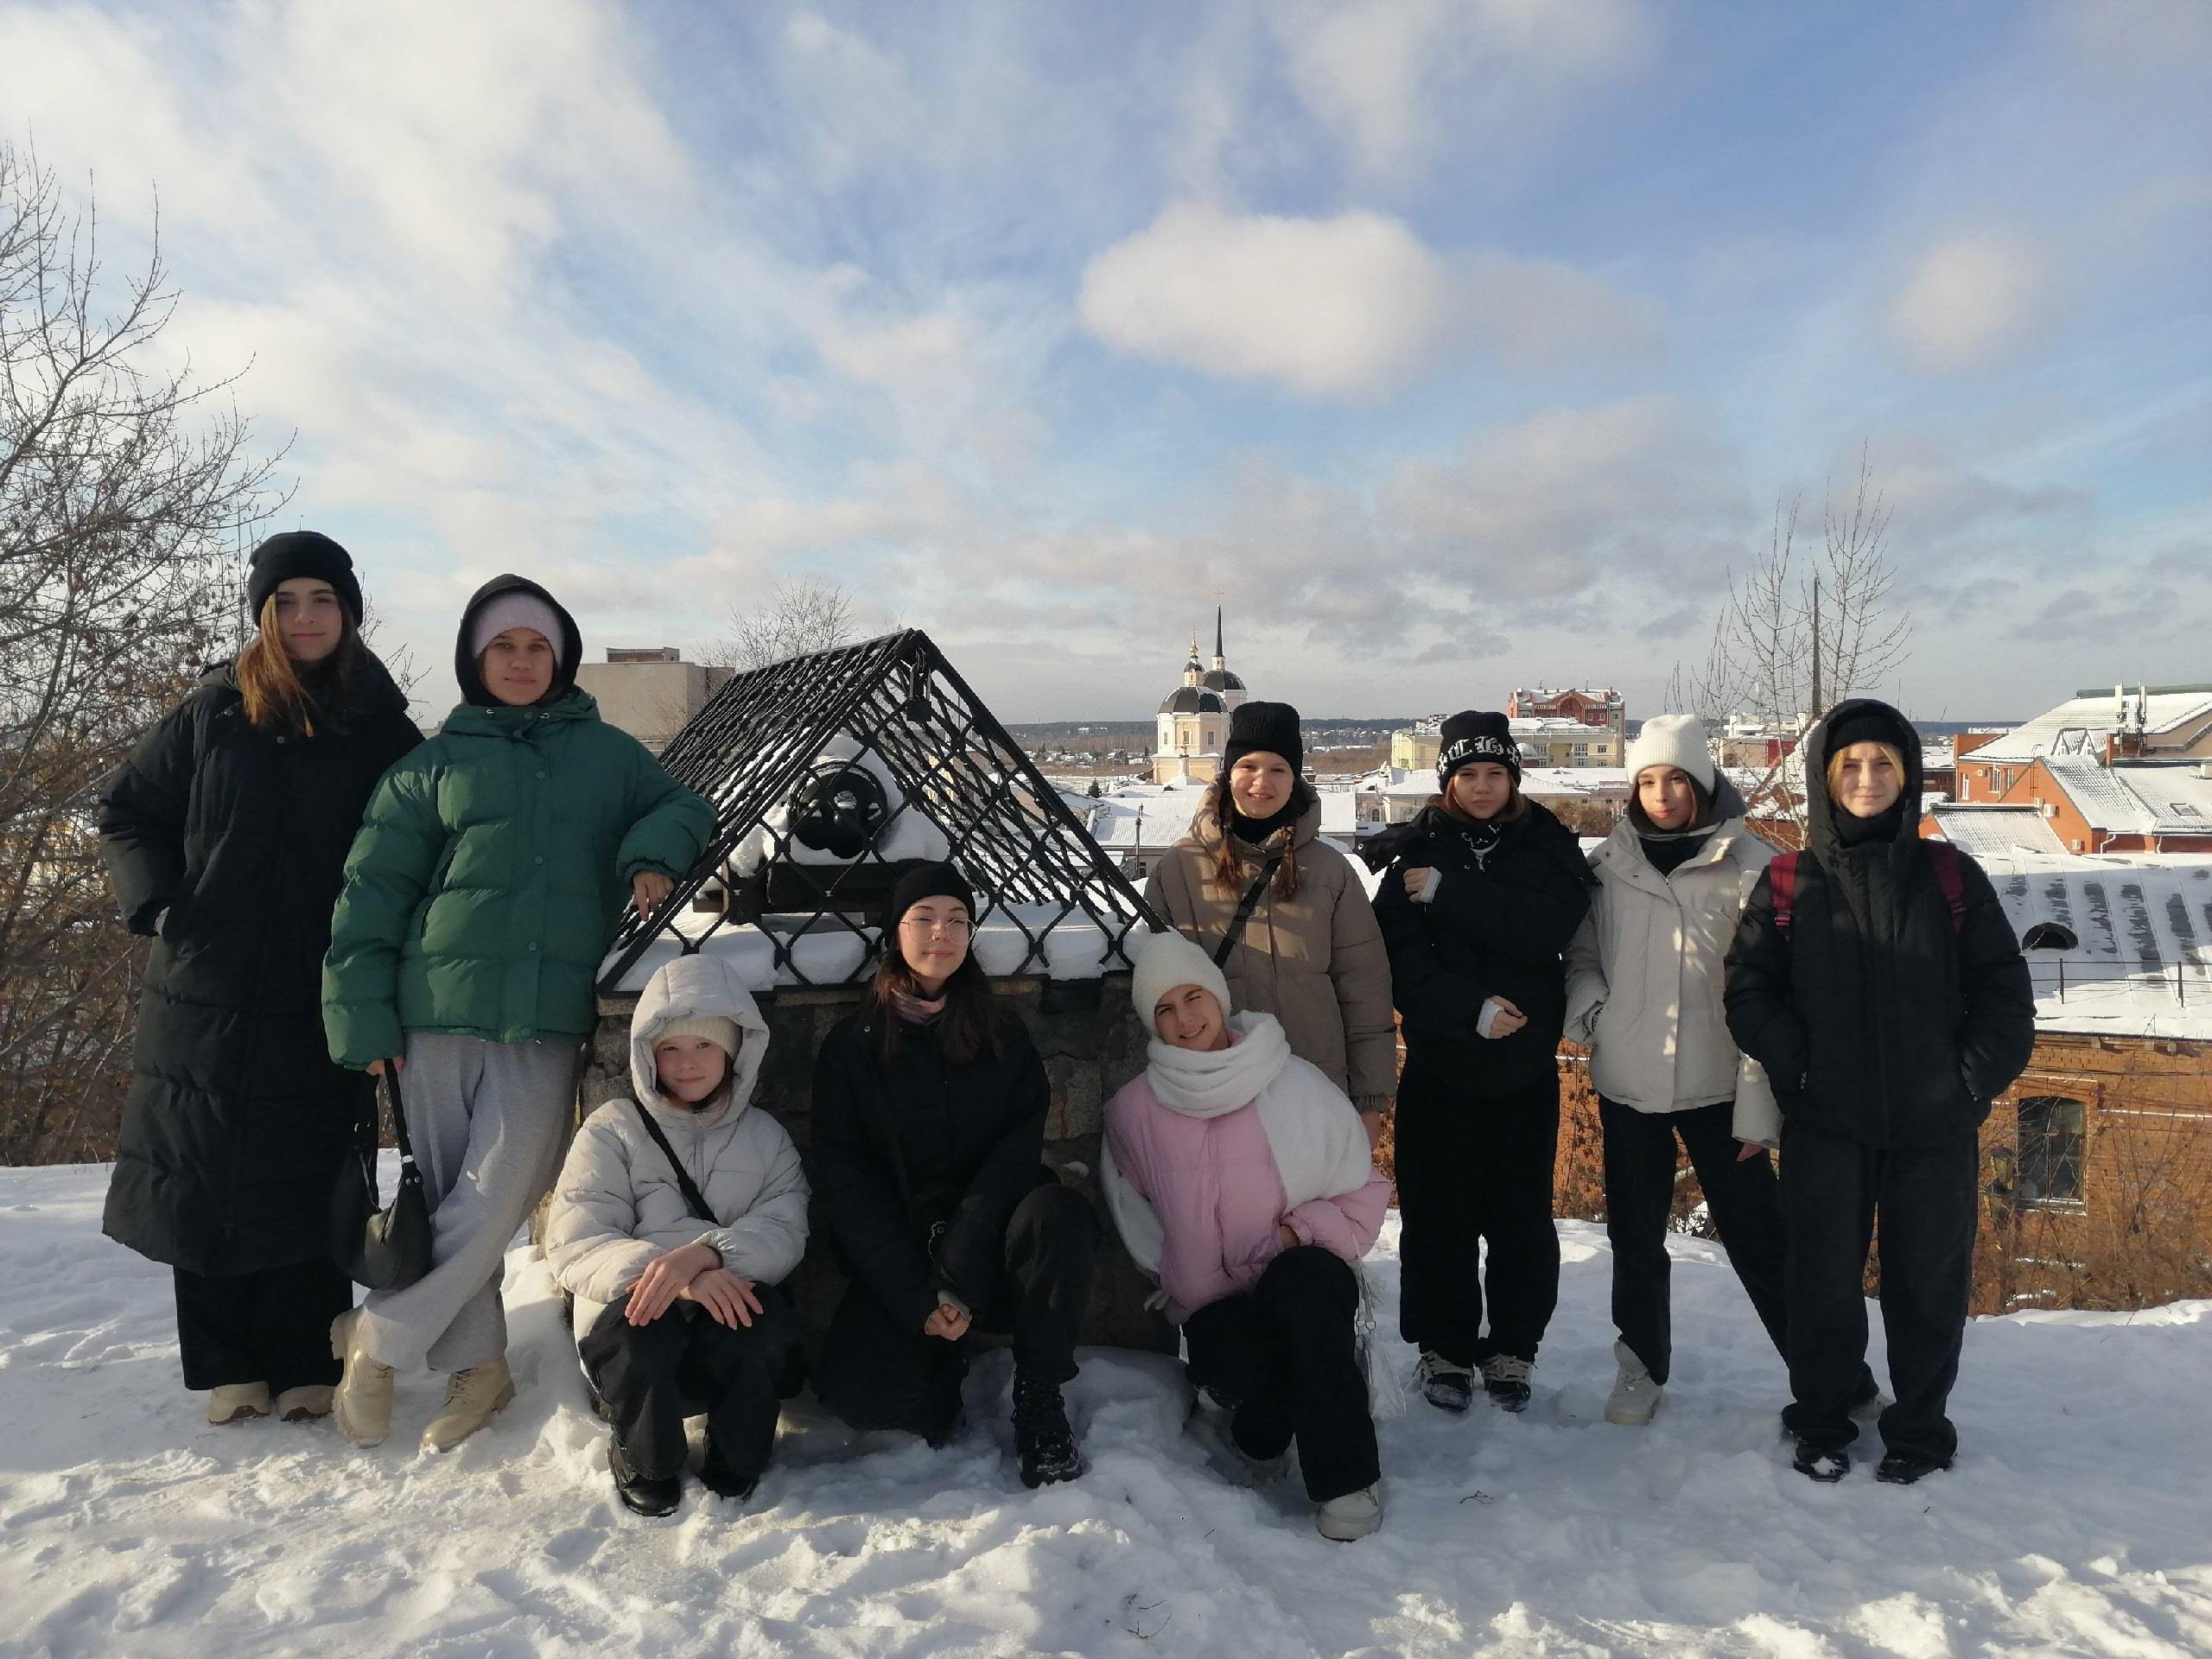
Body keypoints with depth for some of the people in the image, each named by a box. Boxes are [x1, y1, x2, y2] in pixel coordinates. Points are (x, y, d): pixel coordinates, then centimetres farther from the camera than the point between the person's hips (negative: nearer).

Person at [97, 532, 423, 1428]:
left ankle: (306, 1365, 15)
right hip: (207, 991, 1)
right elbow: (125, 805, 12)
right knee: (206, 1177, 6)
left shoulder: (383, 730, 2)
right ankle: (227, 1365, 18)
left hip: (320, 1000, -1)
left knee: (307, 1180, 3)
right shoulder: (215, 709, 4)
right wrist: (158, 902, -1)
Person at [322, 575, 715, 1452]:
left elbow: (682, 805, 18)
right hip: (437, 1014, 1)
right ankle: (477, 1367, 20)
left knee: (497, 1199, -7)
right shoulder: (435, 761, 9)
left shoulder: (609, 752, 13)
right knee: (448, 1197, 6)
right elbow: (373, 890, 7)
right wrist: (363, 1014, -1)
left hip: (551, 1018, 0)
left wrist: (653, 852, -6)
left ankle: (378, 1336, 12)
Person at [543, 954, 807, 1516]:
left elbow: (785, 1234, -5)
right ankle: (645, 1463, -2)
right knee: (640, 1322, -35)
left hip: (732, 1316, 1)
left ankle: (735, 1464, -2)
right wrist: (675, 1276, -26)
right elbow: (572, 1245, -8)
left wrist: (704, 1252, -27)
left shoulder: (765, 1137, 12)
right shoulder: (614, 1128, 5)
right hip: (634, 1318, -1)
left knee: (770, 1318, -32)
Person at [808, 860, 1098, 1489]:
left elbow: (1018, 1154, -6)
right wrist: (917, 1300, -16)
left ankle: (1039, 1401, -13)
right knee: (858, 1392, -26)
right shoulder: (852, 1046, 1)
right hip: (897, 1261, 0)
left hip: (990, 1254, 1)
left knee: (1058, 1211, -31)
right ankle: (945, 1371, 7)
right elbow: (845, 1183, -4)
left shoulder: (1002, 1037, 4)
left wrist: (959, 1282, -20)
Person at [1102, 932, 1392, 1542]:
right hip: (1215, 1306, 1)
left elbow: (1365, 1190, 2)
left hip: (1306, 1278, -1)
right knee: (1234, 1369, -34)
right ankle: (1262, 1422, 4)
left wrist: (1304, 1229, -15)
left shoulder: (1298, 1085, -2)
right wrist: (1179, 1279, 0)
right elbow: (1136, 1217, 14)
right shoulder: (1133, 1109, 4)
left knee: (1298, 1280, -38)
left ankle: (1348, 1476, -24)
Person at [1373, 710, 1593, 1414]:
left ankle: (1513, 1348, 24)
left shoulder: (1548, 845, 3)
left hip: (1526, 1064, 1)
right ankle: (1444, 1347, 21)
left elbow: (1551, 924, -16)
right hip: (1440, 1064, 0)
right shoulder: (1416, 853, 1)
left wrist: (1449, 892, -19)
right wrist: (1471, 1008, -19)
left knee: (1522, 1212, 8)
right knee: (1439, 1212, 5)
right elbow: (1401, 960, -8)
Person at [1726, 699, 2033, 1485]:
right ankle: (1820, 1421, 27)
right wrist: (1799, 1067, -10)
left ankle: (1920, 1429, 29)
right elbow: (1750, 991, -1)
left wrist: (1974, 1079, -7)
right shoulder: (1788, 884, -1)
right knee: (1823, 1277, 10)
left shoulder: (1950, 876, 1)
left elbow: (2004, 989, 2)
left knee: (1929, 1279, 11)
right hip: (1824, 1125, 0)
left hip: (1936, 1126, 1)